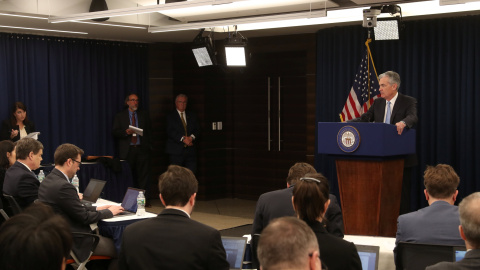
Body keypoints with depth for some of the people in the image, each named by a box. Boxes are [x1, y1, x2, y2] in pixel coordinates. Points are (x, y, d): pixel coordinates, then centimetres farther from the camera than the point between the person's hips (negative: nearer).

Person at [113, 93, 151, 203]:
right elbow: (115, 132, 3)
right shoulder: (120, 116, 9)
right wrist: (126, 132, -15)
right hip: (127, 150, -1)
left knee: (143, 175, -2)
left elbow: (148, 131, 13)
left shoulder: (144, 114, 14)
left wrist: (147, 145, 3)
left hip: (142, 149, 1)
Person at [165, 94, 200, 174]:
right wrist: (183, 139, -18)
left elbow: (197, 129, 9)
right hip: (176, 151, -3)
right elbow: (170, 131, -7)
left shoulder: (192, 116, 18)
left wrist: (192, 137, -12)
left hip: (190, 150, 3)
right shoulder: (170, 116, 6)